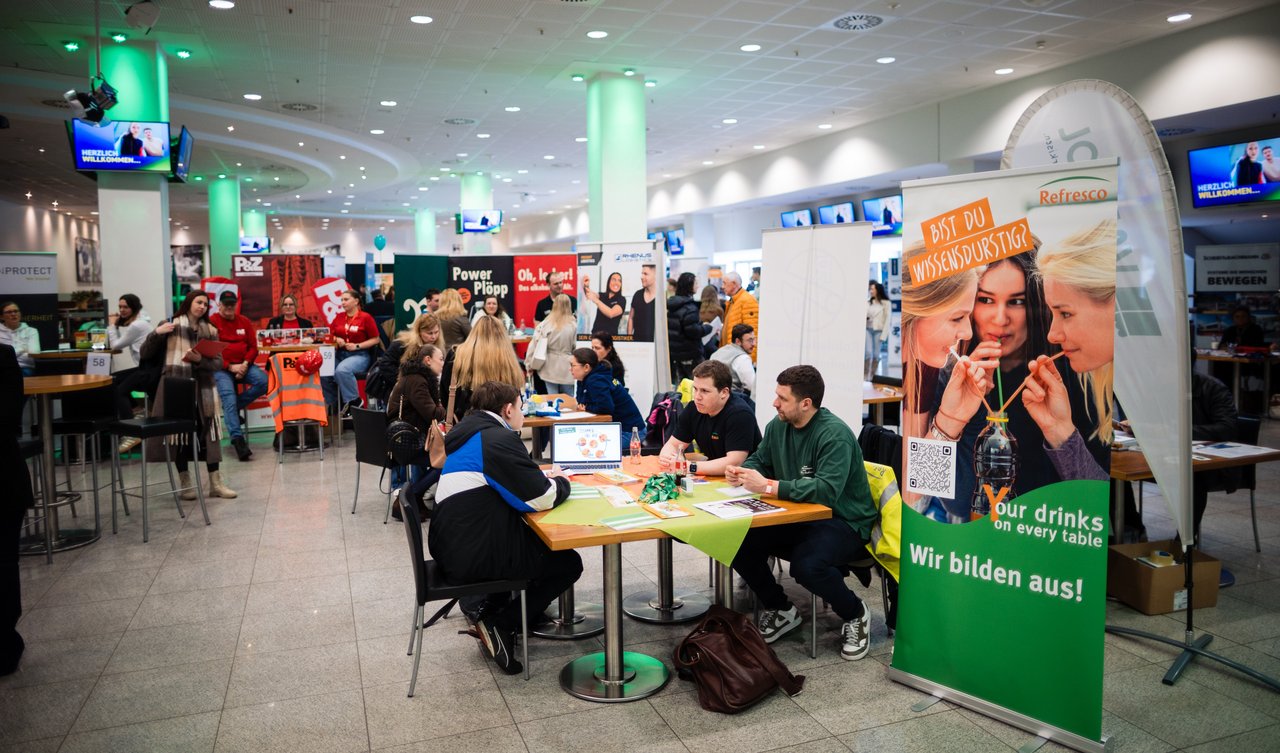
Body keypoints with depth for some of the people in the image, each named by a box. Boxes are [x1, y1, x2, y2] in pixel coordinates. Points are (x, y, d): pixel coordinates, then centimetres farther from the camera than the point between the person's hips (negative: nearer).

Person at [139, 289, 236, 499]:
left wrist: (200, 360, -14)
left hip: (202, 387, 2)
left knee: (207, 432, 0)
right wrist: (156, 333, -13)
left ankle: (215, 483, 4)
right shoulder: (169, 325, 3)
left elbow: (218, 364, 4)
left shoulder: (210, 330, 10)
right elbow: (145, 355, 2)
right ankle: (185, 483, 10)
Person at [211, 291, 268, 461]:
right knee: (229, 397, -24)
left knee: (263, 382, -23)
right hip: (221, 368, -4)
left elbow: (253, 347, 10)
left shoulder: (244, 321, 13)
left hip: (243, 365, 4)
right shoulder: (211, 322, 1)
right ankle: (238, 439, -29)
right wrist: (230, 367, -13)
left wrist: (245, 364, -9)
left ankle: (235, 407, -4)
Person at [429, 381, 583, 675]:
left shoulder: (470, 436, 14)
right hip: (475, 556, -10)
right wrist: (561, 482, 3)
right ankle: (501, 626, 2)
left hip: (451, 549, 10)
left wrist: (543, 477, 12)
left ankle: (489, 611, 22)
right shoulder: (498, 438, -16)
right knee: (569, 562, 6)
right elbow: (541, 498, -18)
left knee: (537, 539, 30)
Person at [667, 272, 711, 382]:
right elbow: (693, 331, -23)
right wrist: (707, 327, -6)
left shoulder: (671, 305, 9)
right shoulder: (690, 307, -18)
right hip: (690, 355, -8)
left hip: (673, 352, 8)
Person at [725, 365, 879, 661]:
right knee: (737, 541, -14)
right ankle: (779, 609, 11)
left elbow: (827, 490, -32)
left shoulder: (834, 434, -21)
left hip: (844, 522, -7)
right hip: (797, 517, 7)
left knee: (806, 564, -36)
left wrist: (768, 486, -32)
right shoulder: (778, 426, 3)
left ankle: (856, 614, -2)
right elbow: (759, 460, 19)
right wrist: (741, 472, -6)